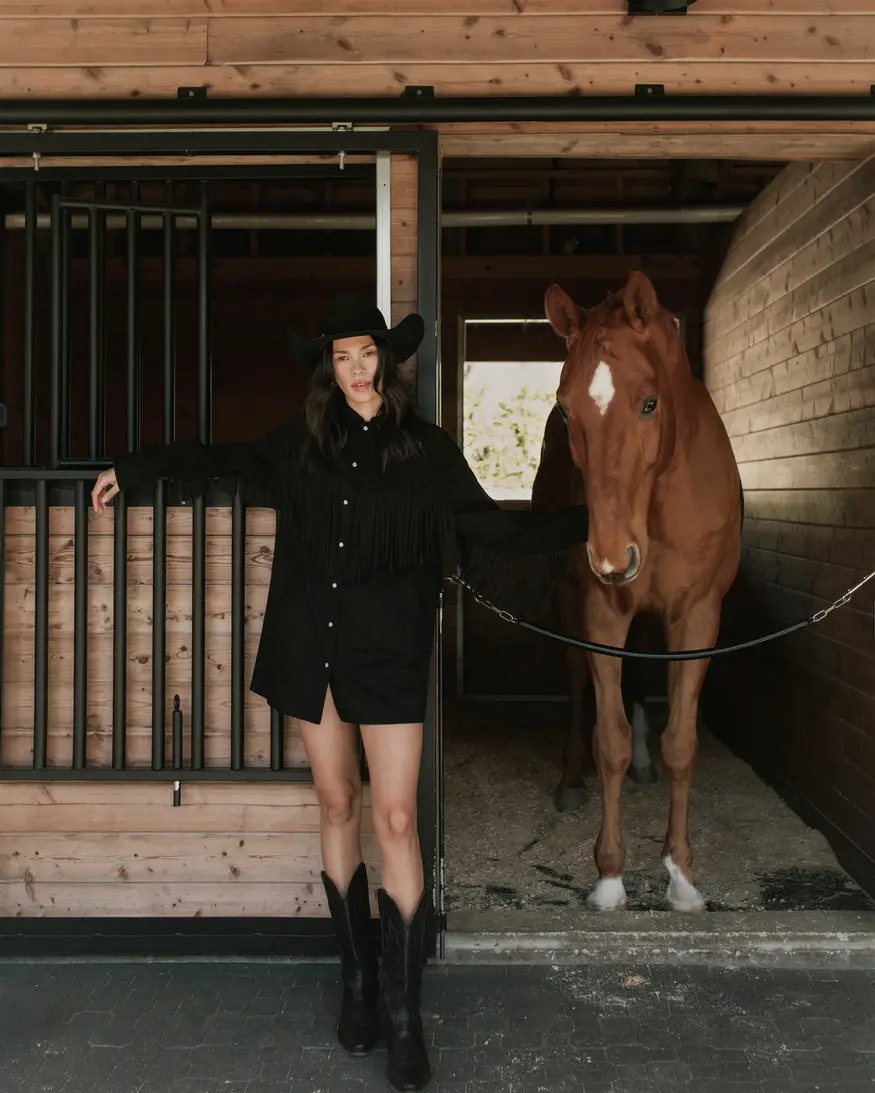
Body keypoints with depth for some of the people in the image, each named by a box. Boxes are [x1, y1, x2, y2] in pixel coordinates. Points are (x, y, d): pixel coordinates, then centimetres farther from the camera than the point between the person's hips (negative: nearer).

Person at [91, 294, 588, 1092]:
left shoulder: (427, 449, -1)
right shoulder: (301, 443, 6)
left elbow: (496, 529, 1)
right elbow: (224, 459, 21)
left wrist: (589, 521, -8)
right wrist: (134, 468, 25)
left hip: (388, 652, -3)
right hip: (310, 646, 3)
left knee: (395, 819, -5)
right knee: (338, 807, 11)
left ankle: (403, 1011, 4)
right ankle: (357, 977, 26)